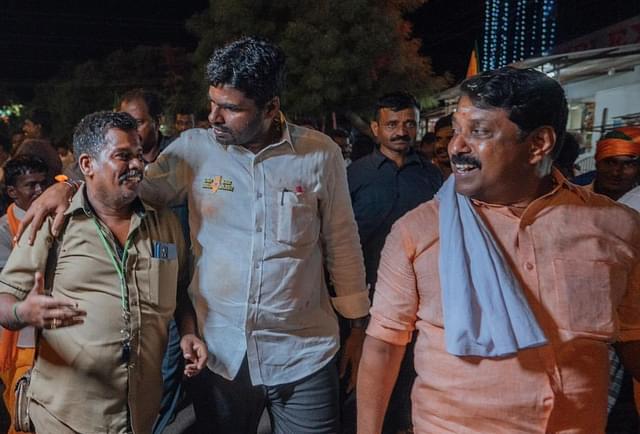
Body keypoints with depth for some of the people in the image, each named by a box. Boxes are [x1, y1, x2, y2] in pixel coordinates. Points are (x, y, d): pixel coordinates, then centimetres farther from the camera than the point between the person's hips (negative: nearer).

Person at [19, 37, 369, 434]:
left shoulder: (321, 154, -7)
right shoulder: (194, 148, -4)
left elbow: (342, 242, -1)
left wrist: (358, 327, 4)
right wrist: (67, 184, -13)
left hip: (305, 356, -1)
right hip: (221, 355, 2)